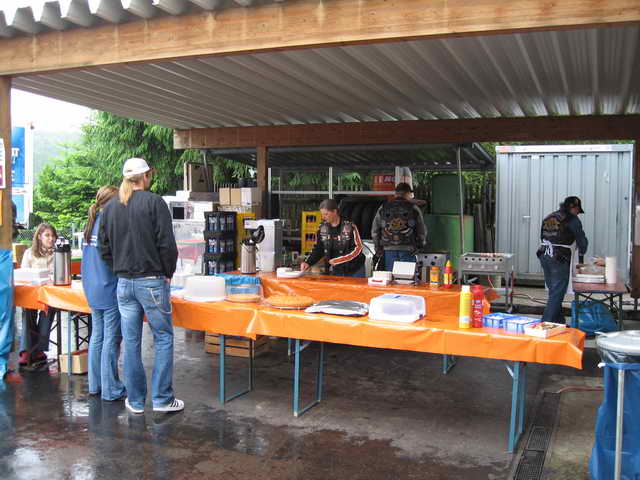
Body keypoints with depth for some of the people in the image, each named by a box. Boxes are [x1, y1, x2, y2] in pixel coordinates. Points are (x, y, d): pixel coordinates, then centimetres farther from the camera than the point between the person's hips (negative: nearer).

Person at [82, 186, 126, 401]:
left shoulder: (91, 224, 10)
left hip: (92, 290, 9)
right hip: (110, 290, -9)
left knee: (97, 336, 15)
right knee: (111, 340, -2)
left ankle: (95, 384, 23)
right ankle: (110, 389, 4)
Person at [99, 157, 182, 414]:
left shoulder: (110, 207, 9)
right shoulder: (154, 203, -9)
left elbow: (104, 248, 11)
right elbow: (167, 244, -13)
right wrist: (168, 273, 0)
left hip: (124, 284, 6)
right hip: (152, 281, -5)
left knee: (131, 342, 10)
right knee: (163, 338, 5)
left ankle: (135, 400, 18)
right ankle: (162, 398, 7)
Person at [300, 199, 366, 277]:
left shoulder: (350, 226, -12)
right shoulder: (323, 228, 1)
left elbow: (357, 248, -13)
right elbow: (318, 249, 7)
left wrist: (338, 260, -19)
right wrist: (308, 262, -8)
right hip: (334, 272, 3)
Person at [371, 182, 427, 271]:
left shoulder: (383, 208, 8)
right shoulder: (413, 209, 1)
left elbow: (375, 230, 9)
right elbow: (422, 231, 5)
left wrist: (378, 248, 15)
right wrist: (418, 246, 19)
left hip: (389, 250, 2)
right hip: (407, 250, -2)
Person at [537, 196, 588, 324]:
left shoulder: (548, 218, 18)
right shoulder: (572, 220, -3)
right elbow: (582, 240, 2)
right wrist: (581, 254, 20)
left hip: (544, 257, 8)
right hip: (560, 260, -8)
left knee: (553, 291, 16)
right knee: (556, 294, -3)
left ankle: (559, 322, 24)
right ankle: (546, 323, -5)